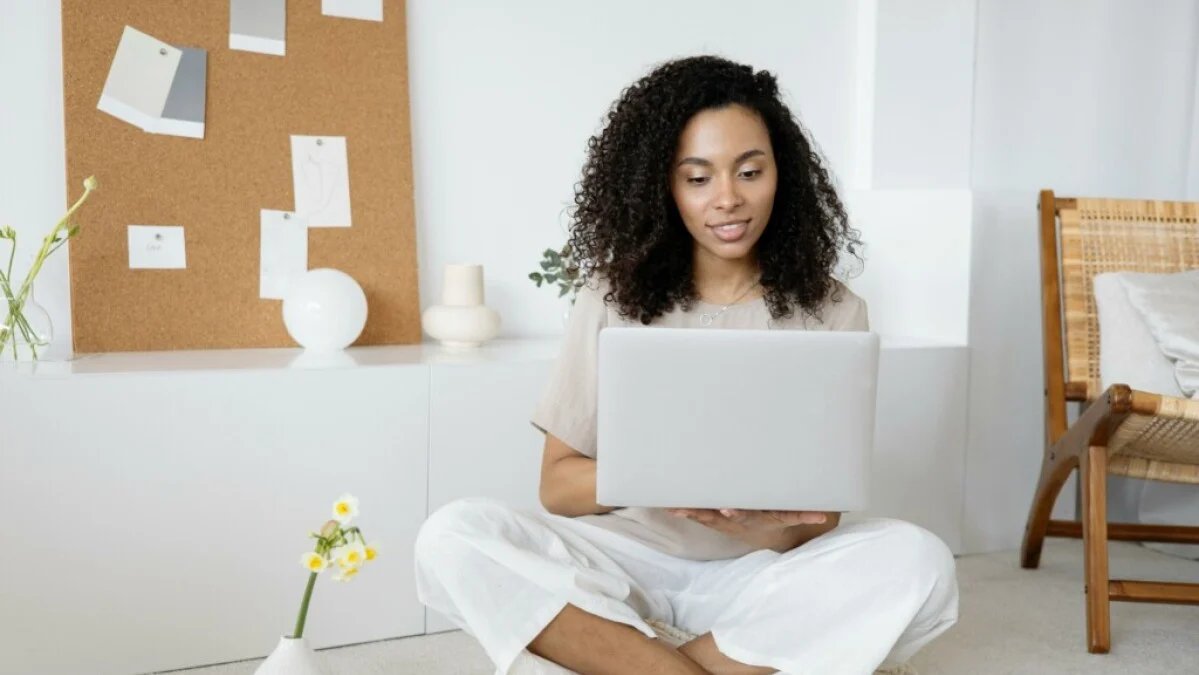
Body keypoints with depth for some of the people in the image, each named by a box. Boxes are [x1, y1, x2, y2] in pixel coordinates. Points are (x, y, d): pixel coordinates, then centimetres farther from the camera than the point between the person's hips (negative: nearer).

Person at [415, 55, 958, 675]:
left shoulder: (831, 311, -3)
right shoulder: (614, 299, -3)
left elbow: (822, 516, -4)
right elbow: (557, 484, -3)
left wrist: (764, 524, -29)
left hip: (766, 572, 0)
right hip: (636, 557, 0)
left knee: (917, 564, -29)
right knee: (453, 539, -25)